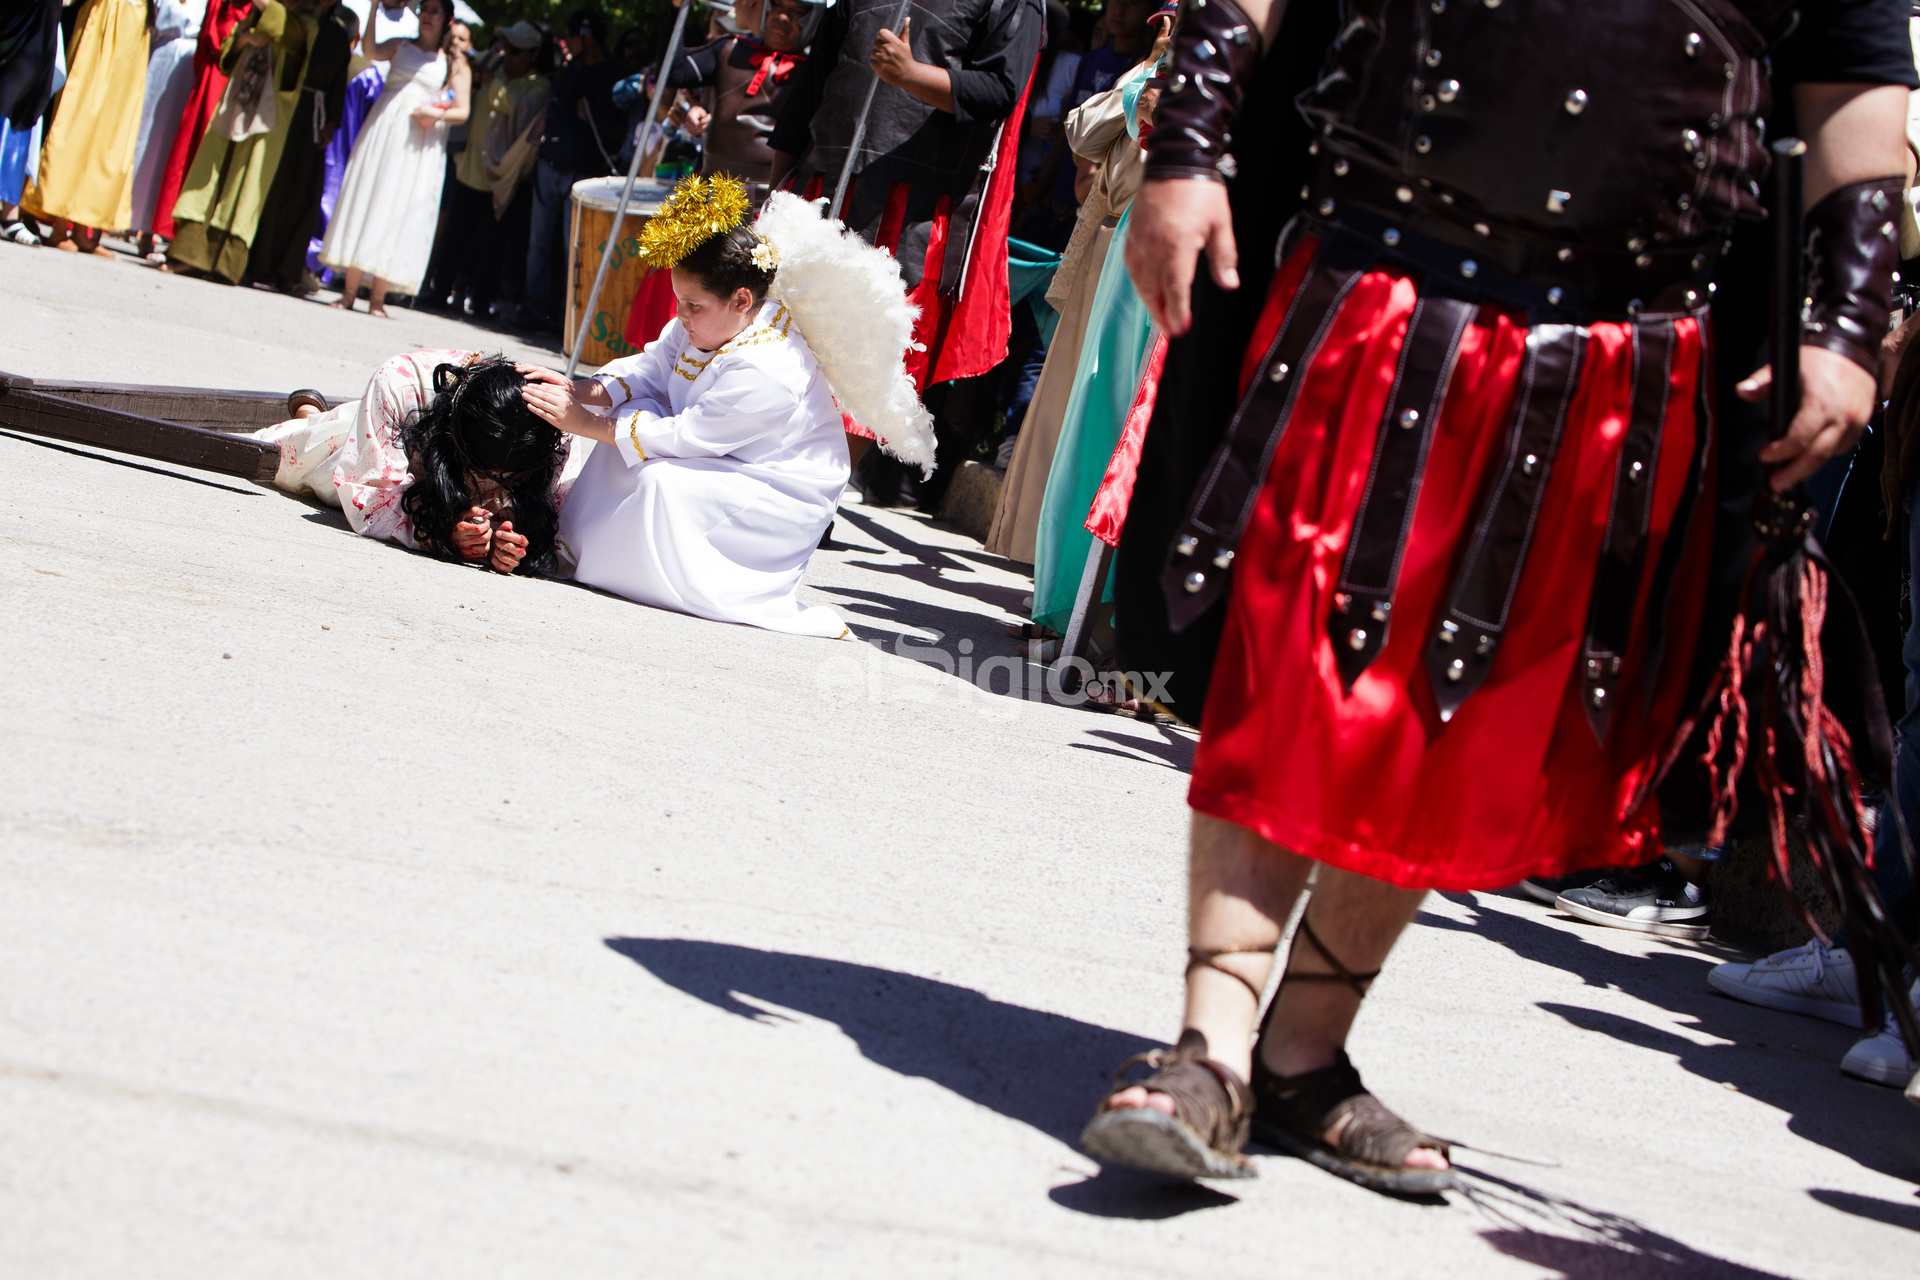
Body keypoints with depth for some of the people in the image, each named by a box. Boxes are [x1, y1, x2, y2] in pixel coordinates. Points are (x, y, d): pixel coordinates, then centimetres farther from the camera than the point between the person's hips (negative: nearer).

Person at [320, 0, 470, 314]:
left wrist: (438, 115, -15)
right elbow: (370, 50, -8)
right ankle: (349, 291, -2)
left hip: (419, 146, -2)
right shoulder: (400, 47, 13)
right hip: (382, 132, 2)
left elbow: (462, 111, 4)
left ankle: (378, 296, -5)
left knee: (397, 211, -5)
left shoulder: (454, 63, 9)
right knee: (364, 200, -3)